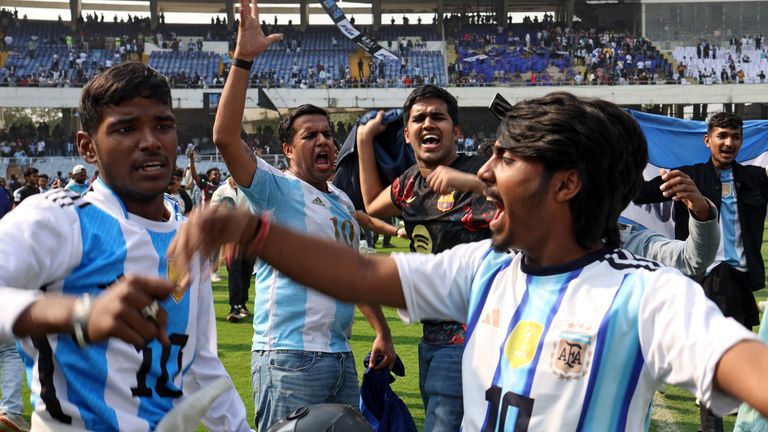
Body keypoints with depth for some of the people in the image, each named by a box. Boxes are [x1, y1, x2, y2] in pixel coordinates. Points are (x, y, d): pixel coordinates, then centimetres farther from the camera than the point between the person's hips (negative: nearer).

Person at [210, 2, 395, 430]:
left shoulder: (342, 201, 17)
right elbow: (226, 137, -21)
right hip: (290, 359, -8)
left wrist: (383, 332, 20)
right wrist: (244, 59, -23)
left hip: (341, 357, 8)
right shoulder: (276, 189, -5)